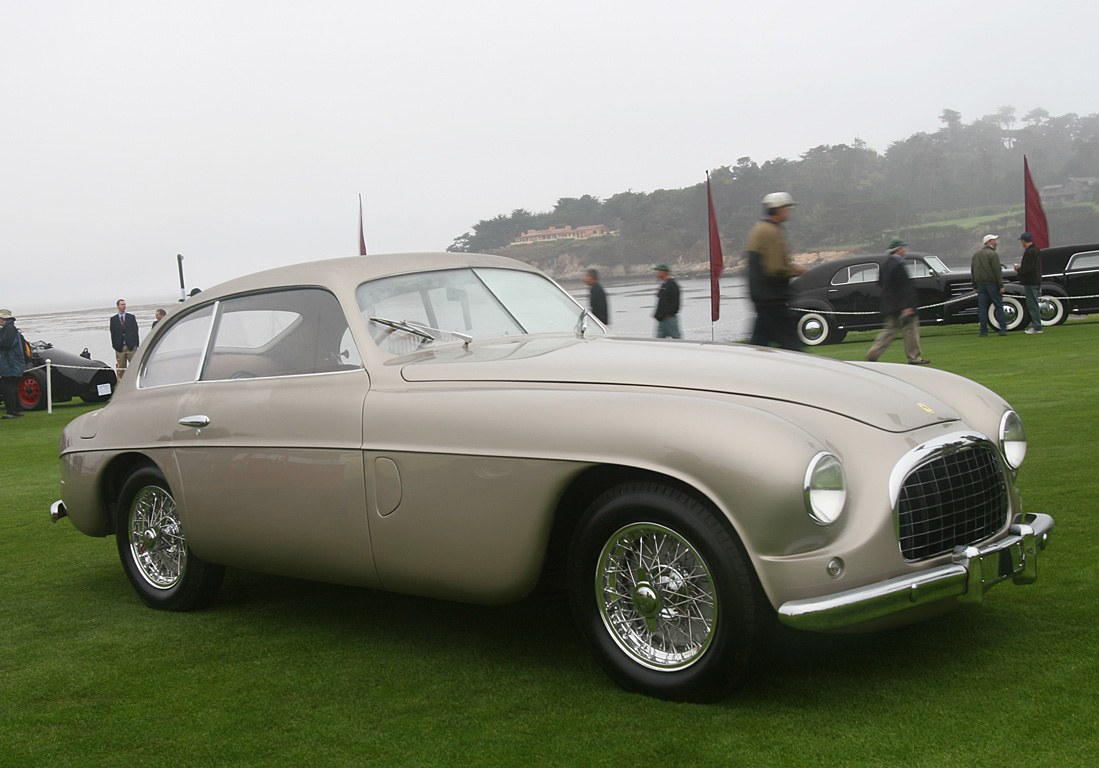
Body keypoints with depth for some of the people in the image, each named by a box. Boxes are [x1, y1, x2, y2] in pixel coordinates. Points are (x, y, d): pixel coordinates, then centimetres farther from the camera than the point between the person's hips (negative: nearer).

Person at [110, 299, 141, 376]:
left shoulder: (131, 317, 8)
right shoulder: (113, 319, 8)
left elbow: (135, 331, 6)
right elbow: (112, 333, 6)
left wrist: (136, 345, -2)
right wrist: (114, 345, -1)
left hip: (131, 346, 0)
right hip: (119, 347, 0)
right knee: (121, 368, 2)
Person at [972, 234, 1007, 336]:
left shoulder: (976, 255, 12)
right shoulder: (992, 254, -10)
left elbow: (973, 271, 15)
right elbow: (997, 271, -14)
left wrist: (975, 286, 19)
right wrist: (1001, 285, -12)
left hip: (980, 284, 6)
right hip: (992, 283, -6)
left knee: (982, 308, 5)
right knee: (999, 307, 2)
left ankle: (984, 331, 2)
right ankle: (1002, 329, 2)